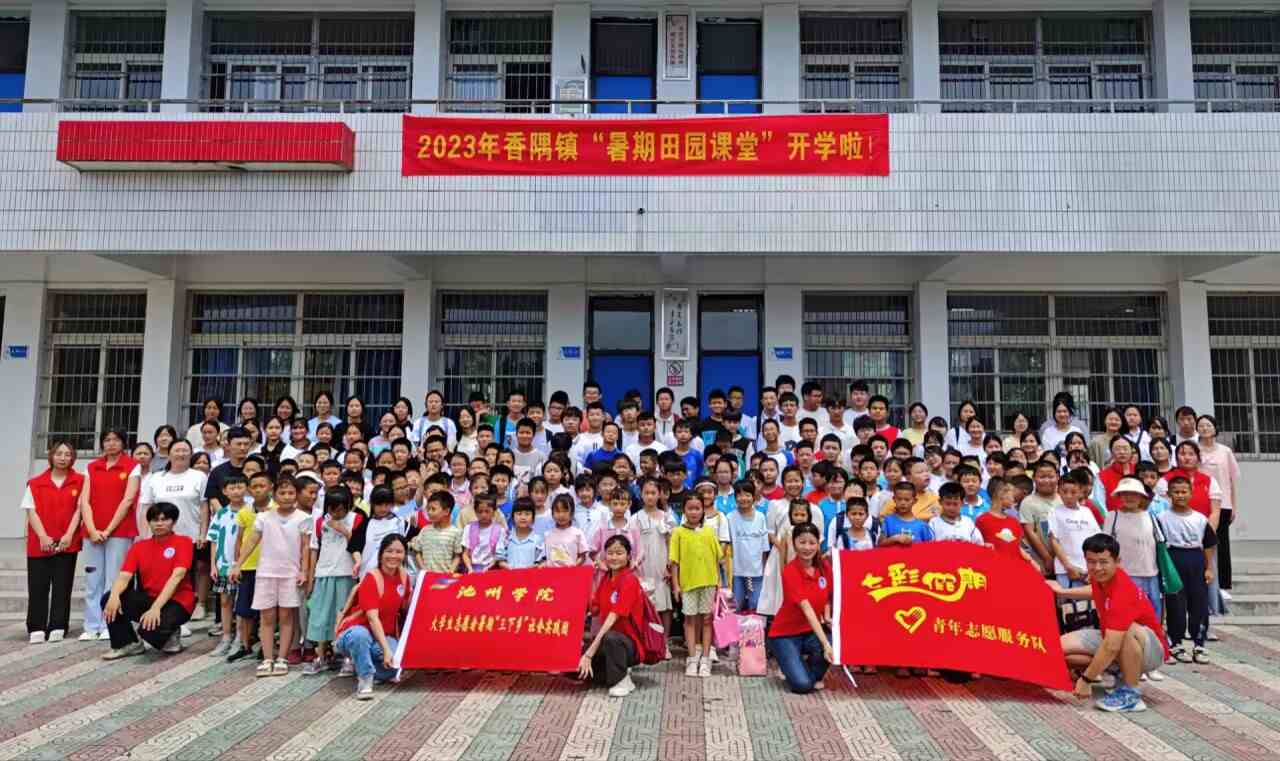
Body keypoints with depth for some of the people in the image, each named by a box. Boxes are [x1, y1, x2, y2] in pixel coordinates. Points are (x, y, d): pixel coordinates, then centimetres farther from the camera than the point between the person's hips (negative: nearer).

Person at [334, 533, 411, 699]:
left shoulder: (403, 577, 1)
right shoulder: (372, 578, -17)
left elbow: (405, 607, 16)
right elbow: (372, 617, -26)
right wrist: (386, 649, -32)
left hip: (384, 636, 6)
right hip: (355, 631, -6)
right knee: (360, 635, -42)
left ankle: (360, 666, 6)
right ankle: (365, 679, -18)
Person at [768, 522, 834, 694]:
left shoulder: (824, 567, -4)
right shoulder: (790, 571, -23)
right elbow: (807, 609, -31)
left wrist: (827, 617, -6)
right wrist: (825, 643, -38)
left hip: (812, 630, 5)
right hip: (785, 634, -5)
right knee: (802, 685, -22)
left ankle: (814, 675, 5)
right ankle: (793, 666, 14)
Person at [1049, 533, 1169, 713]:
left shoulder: (1122, 593, -34)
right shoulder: (1102, 577, -10)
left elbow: (1111, 647, -37)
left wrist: (1086, 680, -30)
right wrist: (1063, 592, 21)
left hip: (1149, 651, -7)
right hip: (1113, 638, 8)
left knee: (1131, 630, -42)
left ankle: (1130, 695, -24)